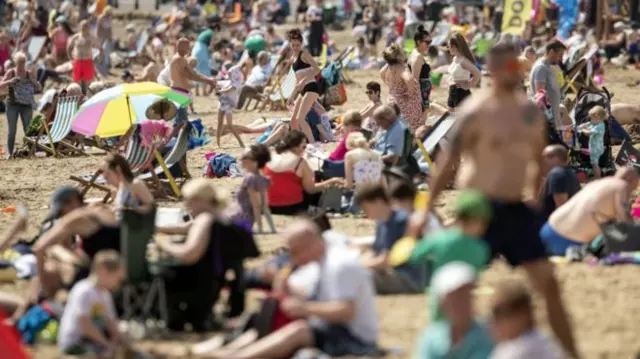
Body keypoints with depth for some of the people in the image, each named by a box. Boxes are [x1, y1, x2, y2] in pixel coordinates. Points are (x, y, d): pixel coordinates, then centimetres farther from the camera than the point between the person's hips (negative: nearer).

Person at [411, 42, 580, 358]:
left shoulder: (530, 111, 6)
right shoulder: (476, 112, -12)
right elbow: (448, 161, -12)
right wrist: (427, 209, -14)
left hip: (517, 208, 6)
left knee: (548, 283, 5)